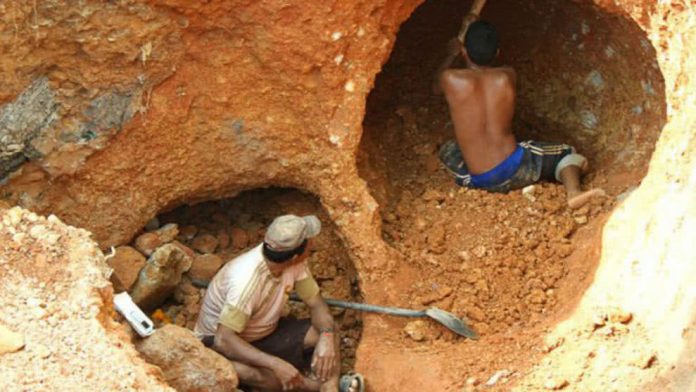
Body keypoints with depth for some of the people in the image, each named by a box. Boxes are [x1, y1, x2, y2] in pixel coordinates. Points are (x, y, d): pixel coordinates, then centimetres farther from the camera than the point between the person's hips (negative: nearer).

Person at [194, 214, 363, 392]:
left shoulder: (294, 262, -16)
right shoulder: (247, 280, -36)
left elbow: (316, 303, -6)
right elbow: (224, 340, -38)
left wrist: (327, 336, -27)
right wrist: (276, 364, -46)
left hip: (265, 334, 7)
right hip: (219, 342, -6)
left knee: (329, 334, -14)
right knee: (239, 370, -40)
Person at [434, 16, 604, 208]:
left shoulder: (451, 79, -7)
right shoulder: (507, 76, -1)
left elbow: (436, 88, 20)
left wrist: (451, 55, 37)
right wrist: (479, 33, 38)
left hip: (479, 181, 1)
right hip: (517, 170, -1)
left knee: (447, 150, 31)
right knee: (567, 155, 20)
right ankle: (573, 192, -12)